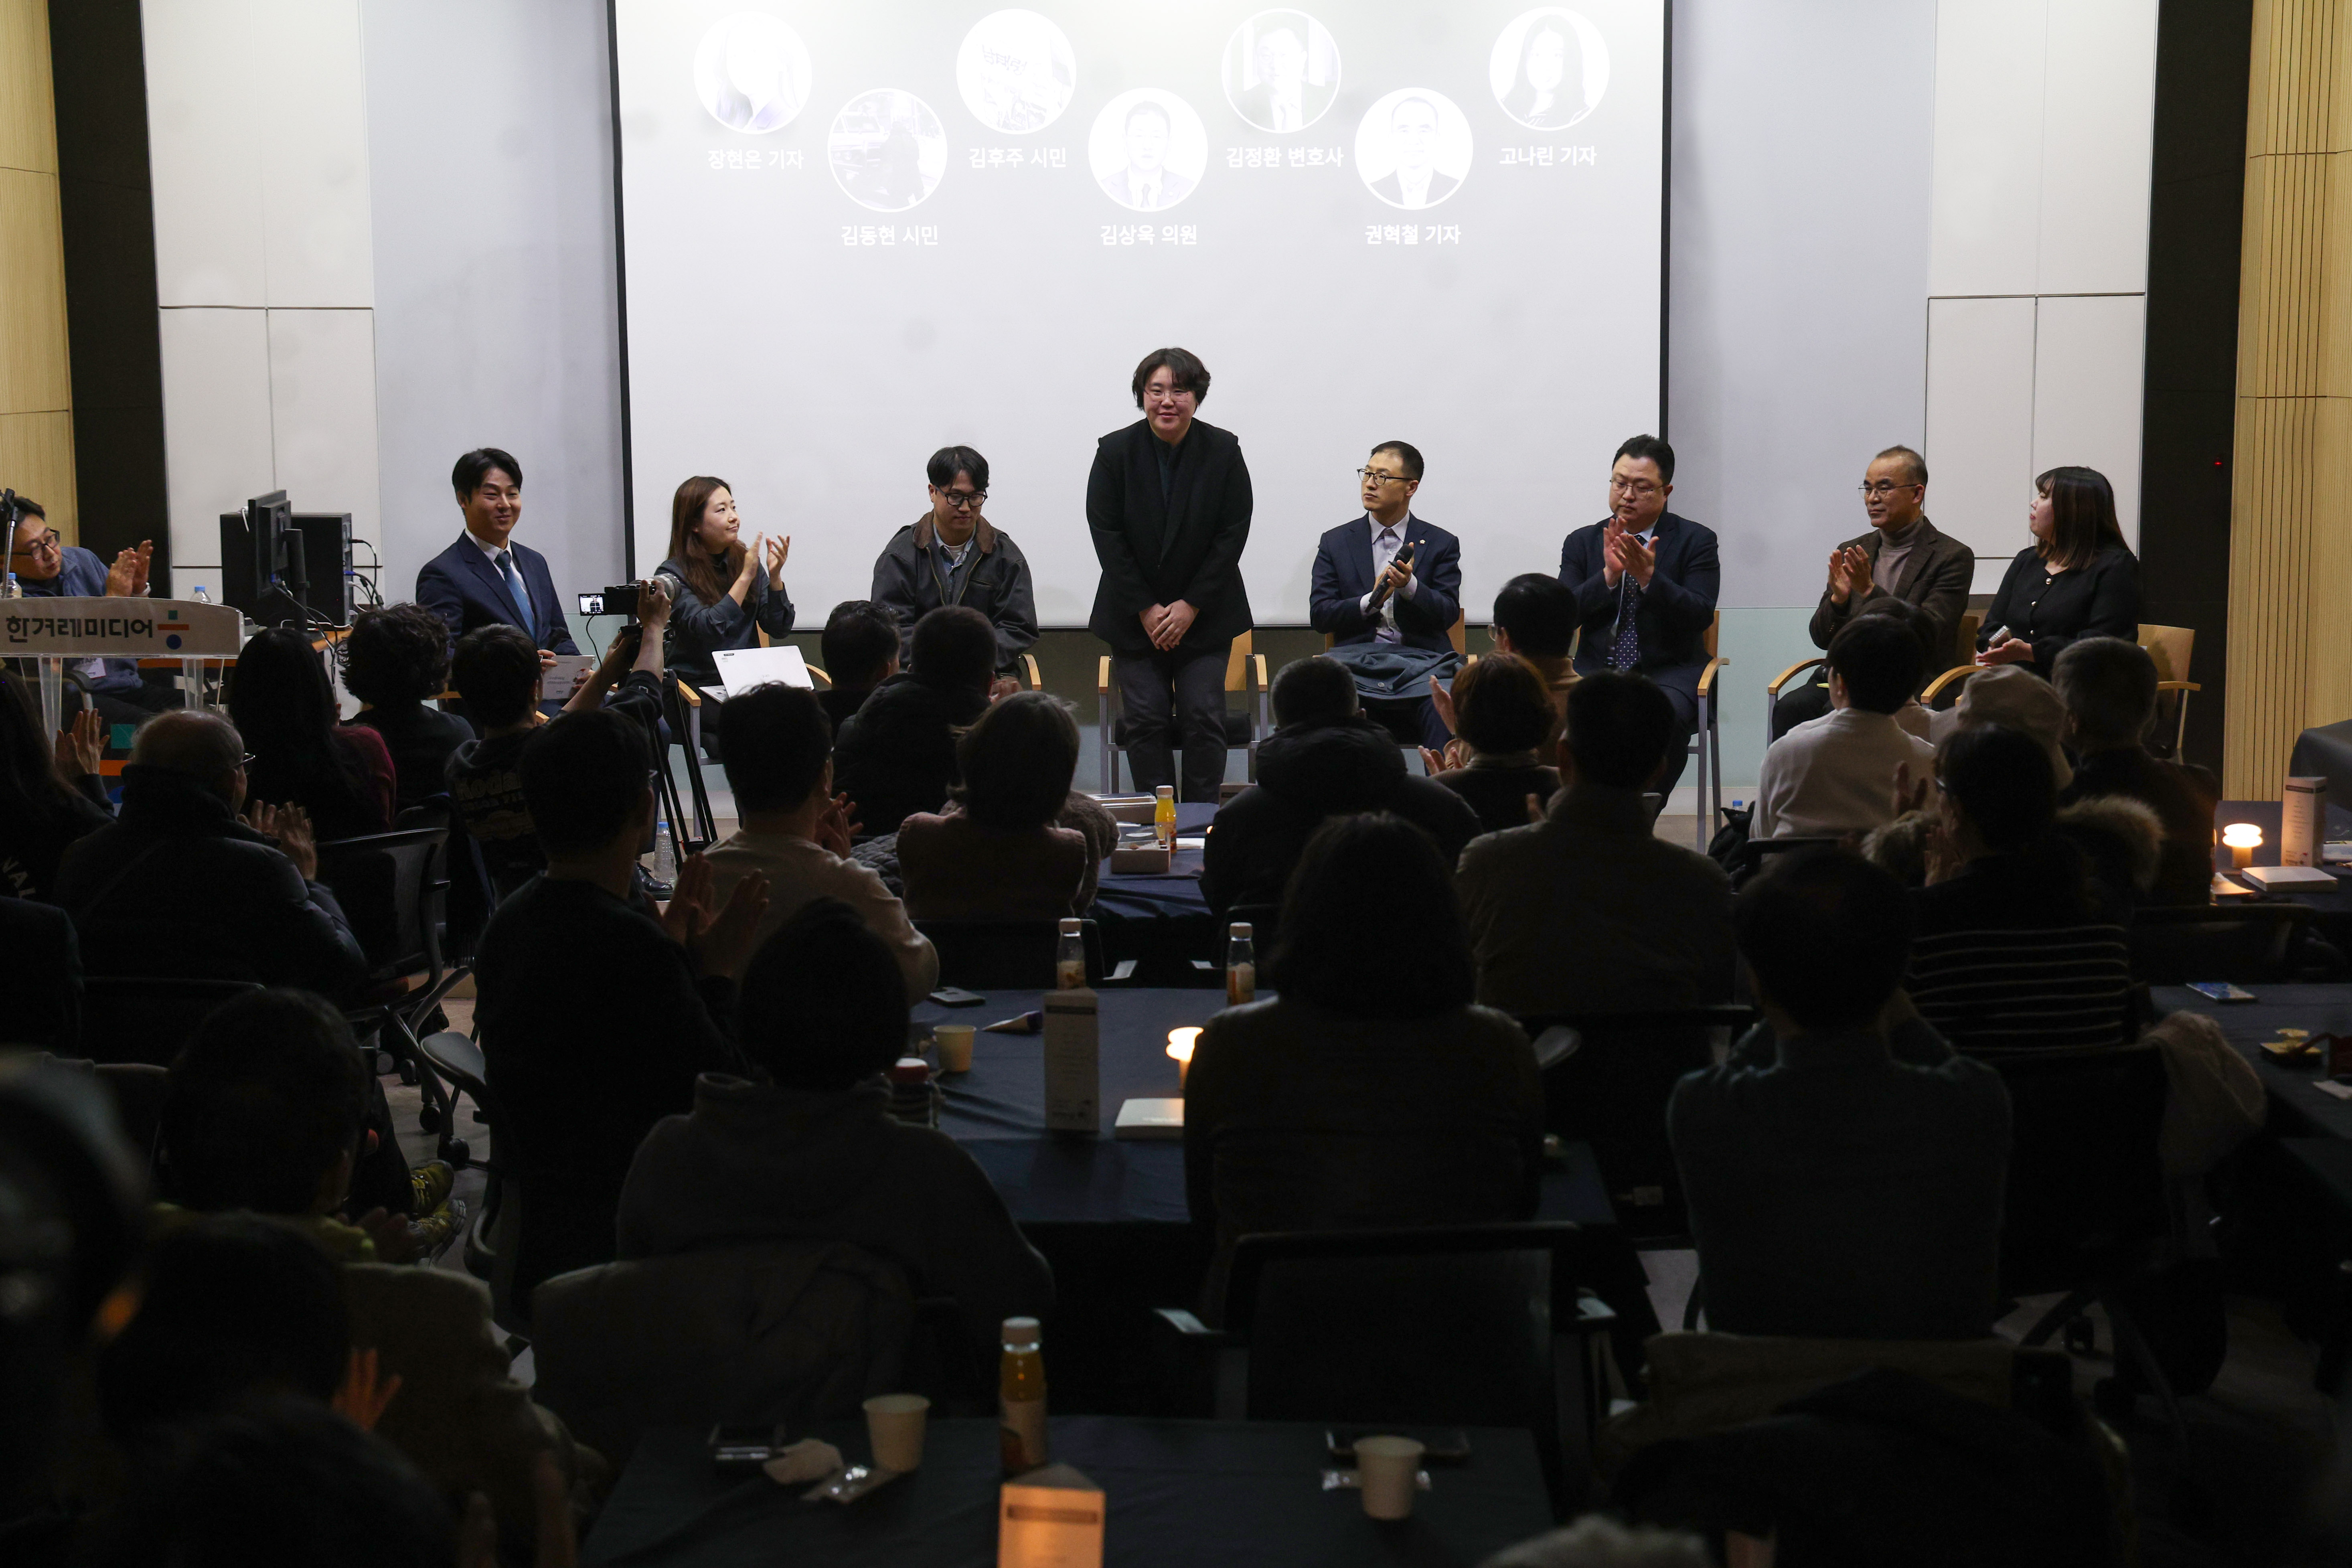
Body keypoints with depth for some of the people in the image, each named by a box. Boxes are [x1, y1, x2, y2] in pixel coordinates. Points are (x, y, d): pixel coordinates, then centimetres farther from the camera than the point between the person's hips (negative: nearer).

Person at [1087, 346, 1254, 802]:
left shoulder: (1224, 451, -5)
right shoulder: (1115, 452, -5)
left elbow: (1233, 534, -5)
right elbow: (1106, 535, -5)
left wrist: (1190, 606, -10)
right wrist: (1146, 609, -10)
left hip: (1204, 612, 0)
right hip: (1135, 615, 0)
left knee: (1204, 717, -6)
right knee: (1146, 720, -3)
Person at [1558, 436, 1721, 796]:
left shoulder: (1696, 541, 4)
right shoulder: (1582, 542, 11)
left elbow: (1701, 616, -8)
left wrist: (1649, 577, -21)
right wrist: (1608, 575, -16)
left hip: (1668, 672, -2)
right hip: (1597, 671, 2)